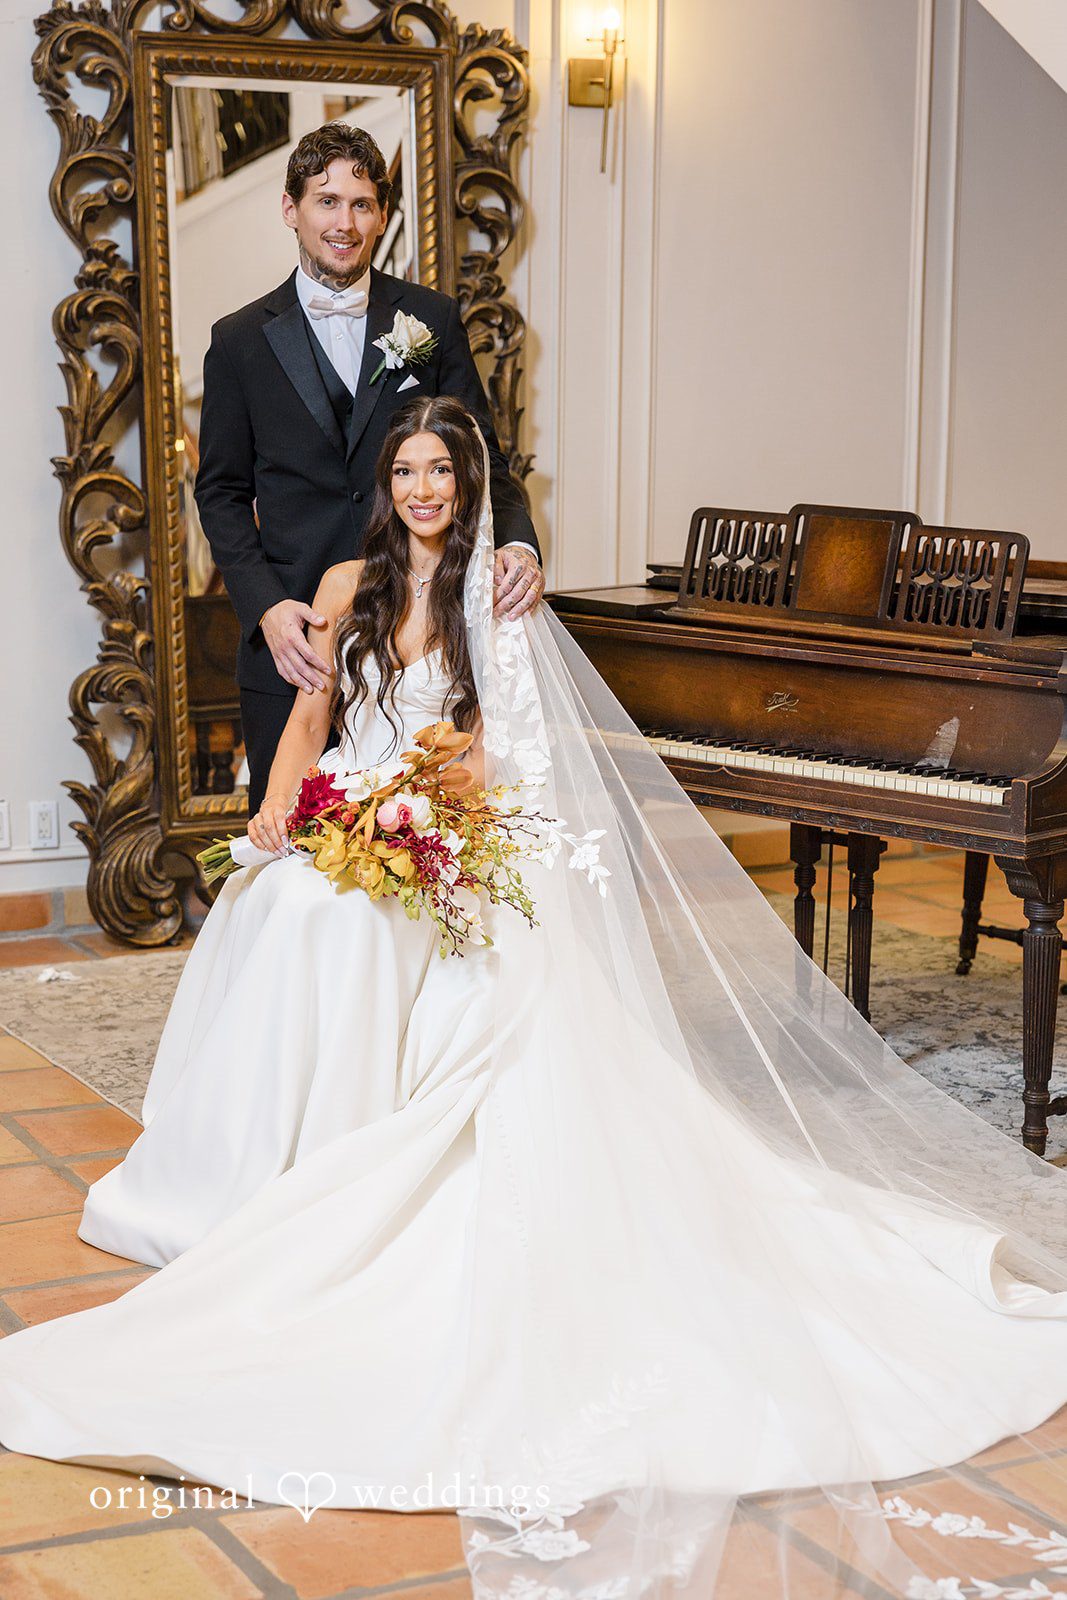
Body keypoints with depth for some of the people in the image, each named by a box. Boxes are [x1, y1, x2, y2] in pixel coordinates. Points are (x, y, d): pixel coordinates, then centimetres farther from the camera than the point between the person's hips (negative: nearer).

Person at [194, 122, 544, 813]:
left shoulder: (434, 320, 5)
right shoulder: (241, 341, 4)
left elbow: (481, 456, 6)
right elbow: (222, 492, 5)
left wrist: (518, 544, -15)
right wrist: (267, 608, -10)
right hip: (291, 643, 0)